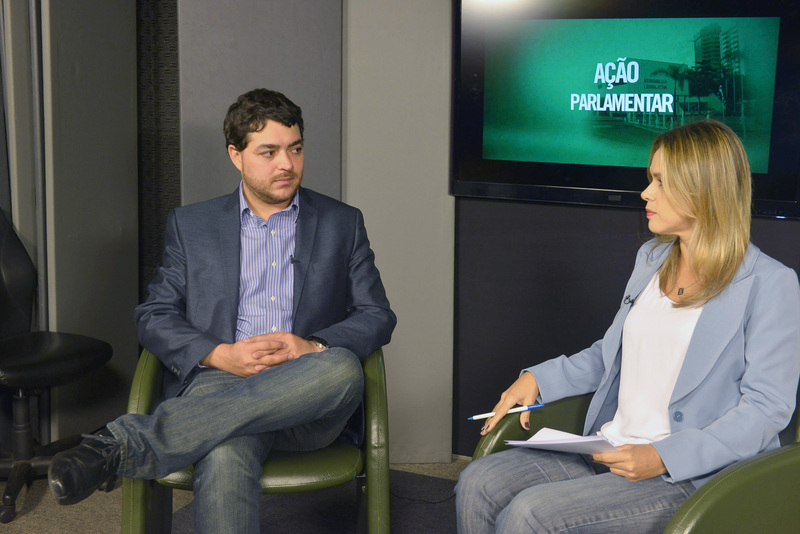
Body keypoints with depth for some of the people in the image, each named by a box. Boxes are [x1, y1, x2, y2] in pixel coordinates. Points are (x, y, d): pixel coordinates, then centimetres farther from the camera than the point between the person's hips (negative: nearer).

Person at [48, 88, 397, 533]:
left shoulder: (342, 224, 16)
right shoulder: (191, 225, 16)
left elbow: (378, 316, 11)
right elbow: (153, 316, 11)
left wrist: (311, 347, -10)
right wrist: (221, 355, -9)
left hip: (306, 406, 1)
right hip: (219, 384, -1)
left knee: (342, 367, -37)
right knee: (224, 459, -39)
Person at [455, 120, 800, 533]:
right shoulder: (651, 258, 15)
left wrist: (662, 457, -22)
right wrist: (538, 378, 12)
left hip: (691, 478, -7)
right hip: (607, 452, 7)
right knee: (478, 484, -14)